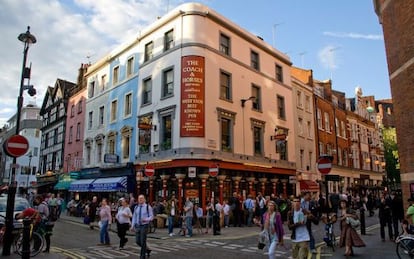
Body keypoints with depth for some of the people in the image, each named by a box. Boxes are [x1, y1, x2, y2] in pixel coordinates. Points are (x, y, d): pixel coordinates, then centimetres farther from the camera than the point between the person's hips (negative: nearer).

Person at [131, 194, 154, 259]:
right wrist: (132, 226, 7)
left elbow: (151, 217, -6)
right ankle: (147, 249, 31)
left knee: (143, 242, -2)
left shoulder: (148, 207, -7)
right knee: (137, 241, 7)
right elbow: (134, 217, 13)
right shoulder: (136, 207, 7)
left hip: (144, 226, -5)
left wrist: (146, 219, -24)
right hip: (137, 226, 5)